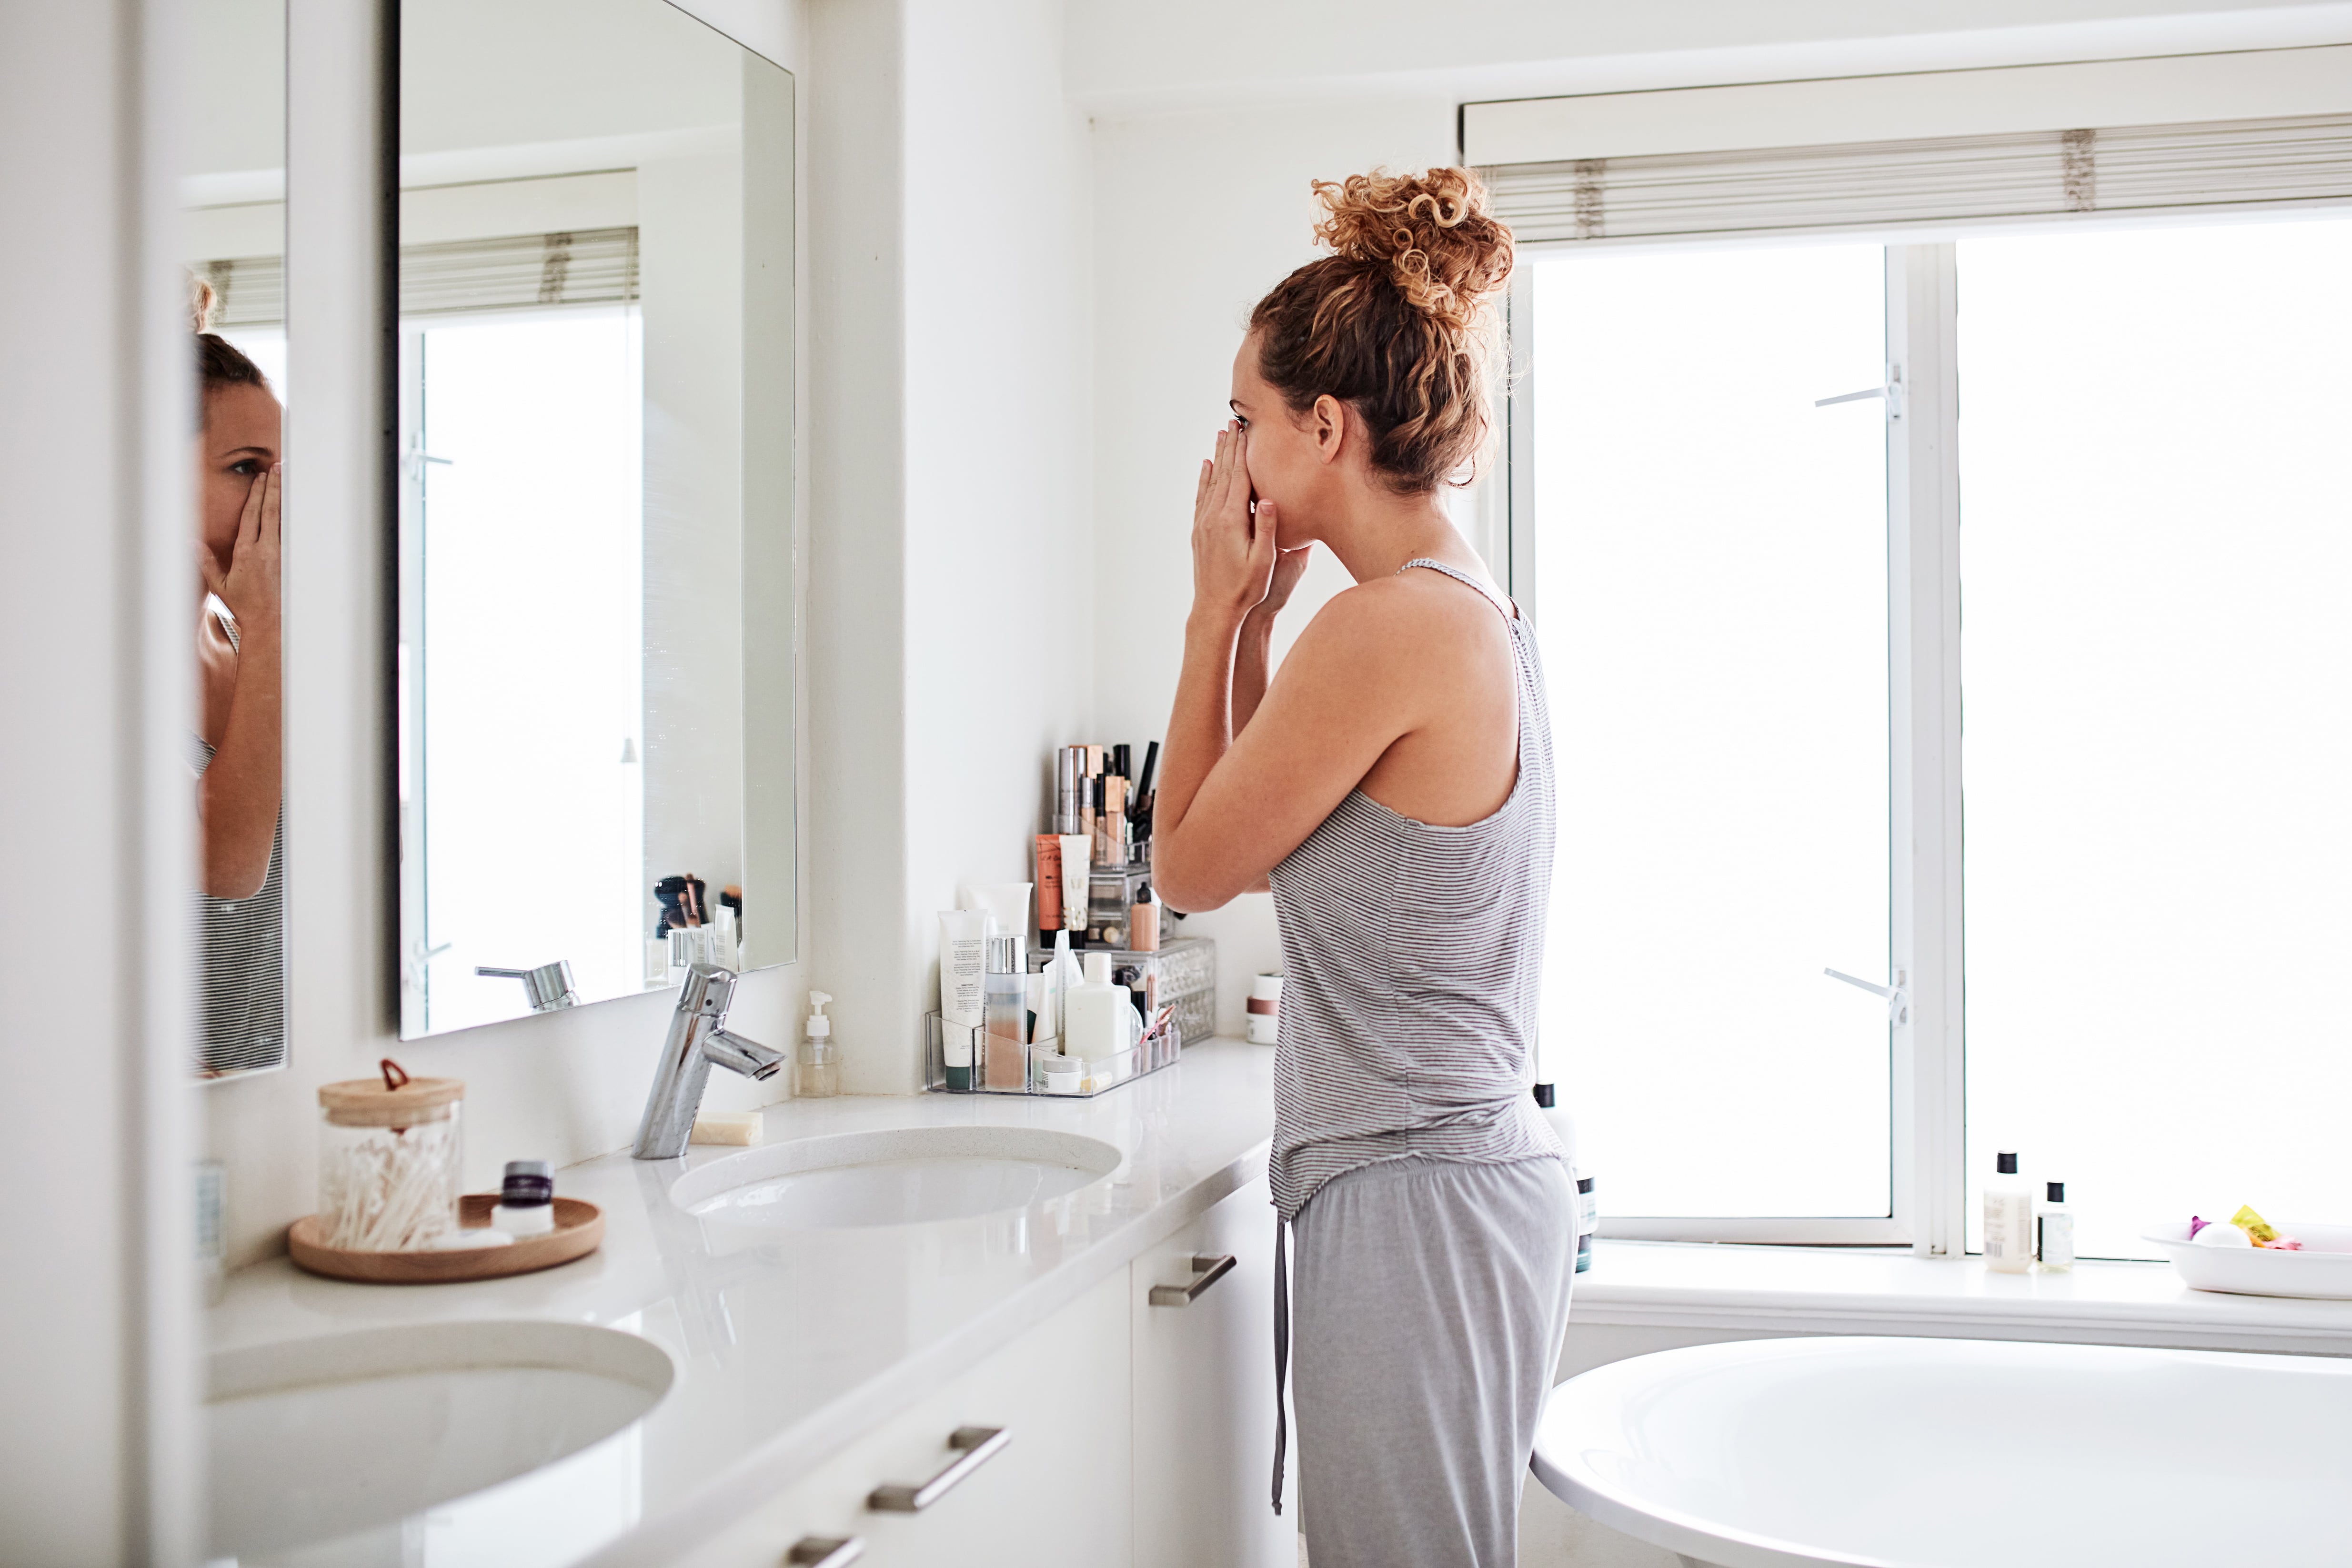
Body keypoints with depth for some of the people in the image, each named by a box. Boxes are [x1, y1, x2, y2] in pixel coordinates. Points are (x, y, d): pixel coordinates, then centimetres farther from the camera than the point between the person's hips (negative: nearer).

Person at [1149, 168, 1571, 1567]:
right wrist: (1254, 623, 11)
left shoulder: (1388, 626, -19)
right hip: (1487, 1174, 10)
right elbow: (1269, 848, 17)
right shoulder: (1482, 611, 11)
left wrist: (1220, 613, -2)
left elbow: (1190, 869, -7)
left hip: (1413, 1198, -10)